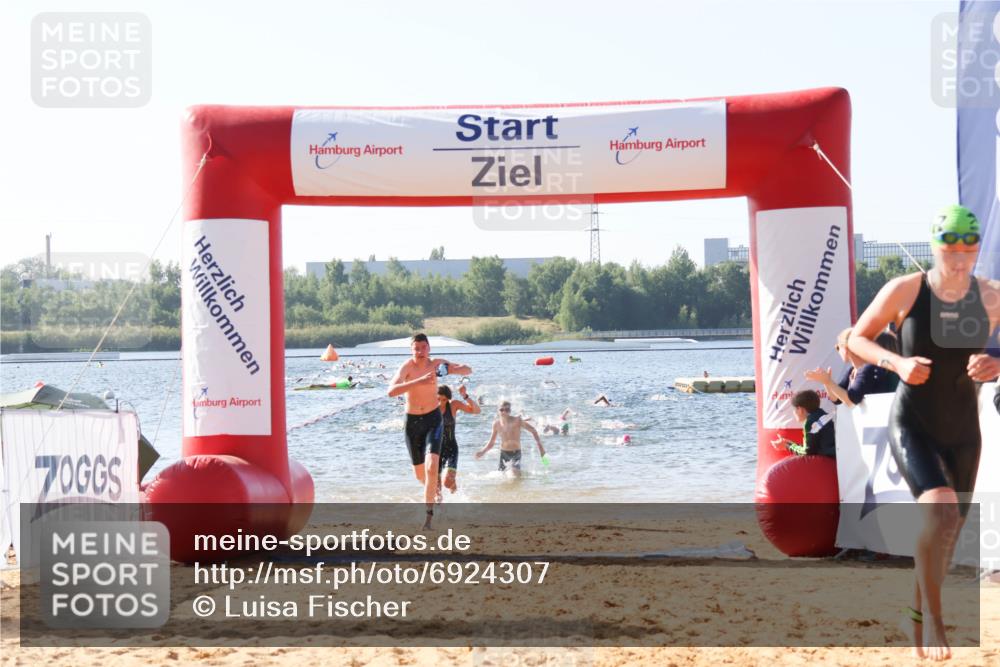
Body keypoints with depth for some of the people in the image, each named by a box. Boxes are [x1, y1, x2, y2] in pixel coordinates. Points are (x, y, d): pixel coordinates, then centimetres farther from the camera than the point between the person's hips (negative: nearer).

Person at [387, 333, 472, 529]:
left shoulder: (436, 364, -5)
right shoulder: (407, 367, -15)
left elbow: (468, 370, 2)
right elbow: (391, 391, -31)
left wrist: (452, 371, -21)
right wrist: (419, 382, -42)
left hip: (433, 419, 0)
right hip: (412, 422, 0)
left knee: (431, 467, -20)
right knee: (419, 474, 14)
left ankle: (429, 513, -16)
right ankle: (434, 490, 48)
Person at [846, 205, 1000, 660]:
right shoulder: (903, 291, -13)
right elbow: (857, 339, -2)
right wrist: (897, 362, -20)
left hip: (963, 431, 4)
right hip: (912, 426, -4)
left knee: (947, 533, 15)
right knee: (939, 510, -27)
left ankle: (918, 622, 39)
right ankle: (933, 616, -8)